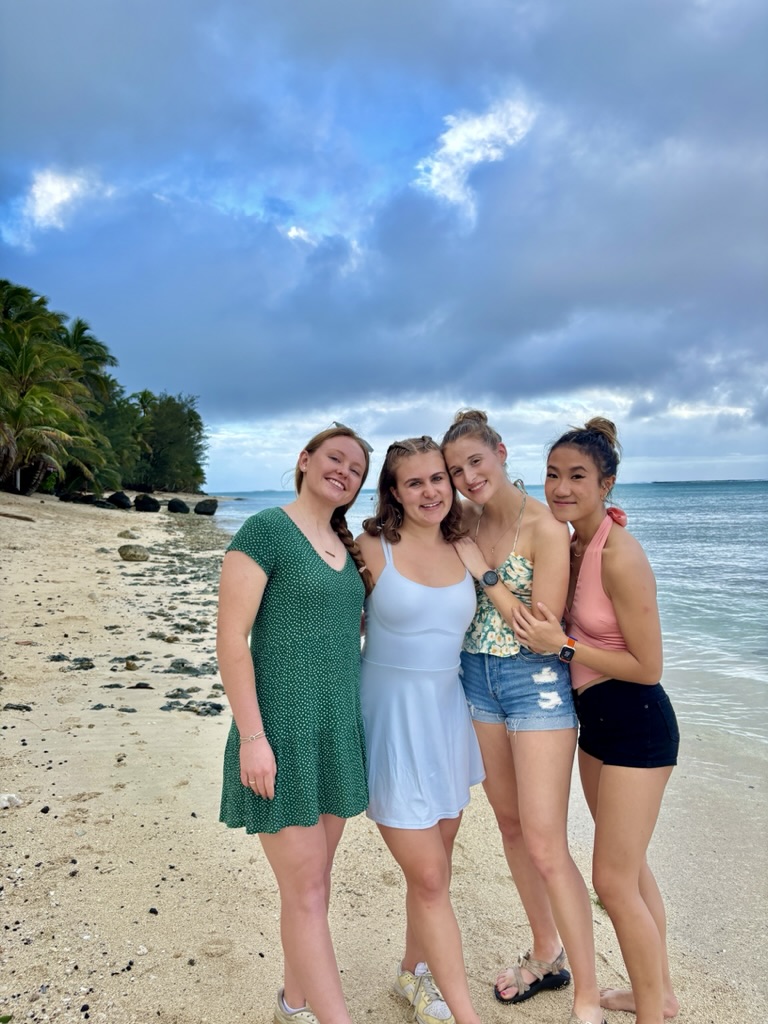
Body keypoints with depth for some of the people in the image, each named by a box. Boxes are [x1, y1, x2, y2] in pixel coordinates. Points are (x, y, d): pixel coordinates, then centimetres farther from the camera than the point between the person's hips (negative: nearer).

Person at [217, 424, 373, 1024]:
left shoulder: (347, 548, 11)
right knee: (306, 891, 1)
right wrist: (252, 736, -17)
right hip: (283, 736, -7)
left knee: (314, 878, 18)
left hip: (339, 732, 7)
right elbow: (232, 639, -14)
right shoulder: (265, 530, -11)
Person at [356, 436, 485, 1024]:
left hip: (447, 712, 5)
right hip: (391, 717, -5)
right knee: (428, 877, 2)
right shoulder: (373, 548, -10)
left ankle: (414, 972, 43)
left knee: (435, 866, 18)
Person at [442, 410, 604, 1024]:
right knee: (510, 823, 17)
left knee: (546, 846, -3)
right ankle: (547, 954, 39)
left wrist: (484, 572, -17)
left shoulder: (545, 528, -15)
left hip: (537, 683, -6)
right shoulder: (467, 522, 3)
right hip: (476, 679, 7)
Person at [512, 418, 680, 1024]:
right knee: (630, 866, 22)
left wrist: (560, 645, -22)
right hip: (595, 719, 9)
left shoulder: (620, 555, -23)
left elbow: (648, 667, -20)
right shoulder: (573, 544, 2)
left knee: (613, 881, 2)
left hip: (636, 724, -9)